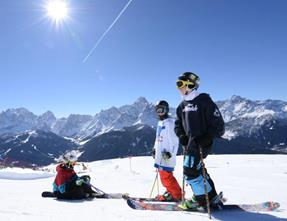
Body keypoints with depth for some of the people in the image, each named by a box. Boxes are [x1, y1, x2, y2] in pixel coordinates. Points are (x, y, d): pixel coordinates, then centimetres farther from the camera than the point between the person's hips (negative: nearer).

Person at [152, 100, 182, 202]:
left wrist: (170, 153, -20)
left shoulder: (169, 123, -14)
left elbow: (174, 141, -17)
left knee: (166, 175, -7)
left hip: (166, 155, -9)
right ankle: (171, 191, 26)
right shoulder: (160, 123, 15)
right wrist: (155, 149, 22)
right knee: (163, 175, 14)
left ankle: (176, 195, 6)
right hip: (160, 155, 9)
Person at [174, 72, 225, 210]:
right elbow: (178, 124, 17)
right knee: (198, 170, 15)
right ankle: (211, 197, 31)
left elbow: (218, 125, -12)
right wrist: (181, 136, -1)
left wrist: (206, 138, -21)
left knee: (190, 170, -10)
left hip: (201, 143, -8)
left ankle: (202, 199, 10)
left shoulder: (204, 101, -12)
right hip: (189, 143, 8)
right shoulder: (183, 105, 10)